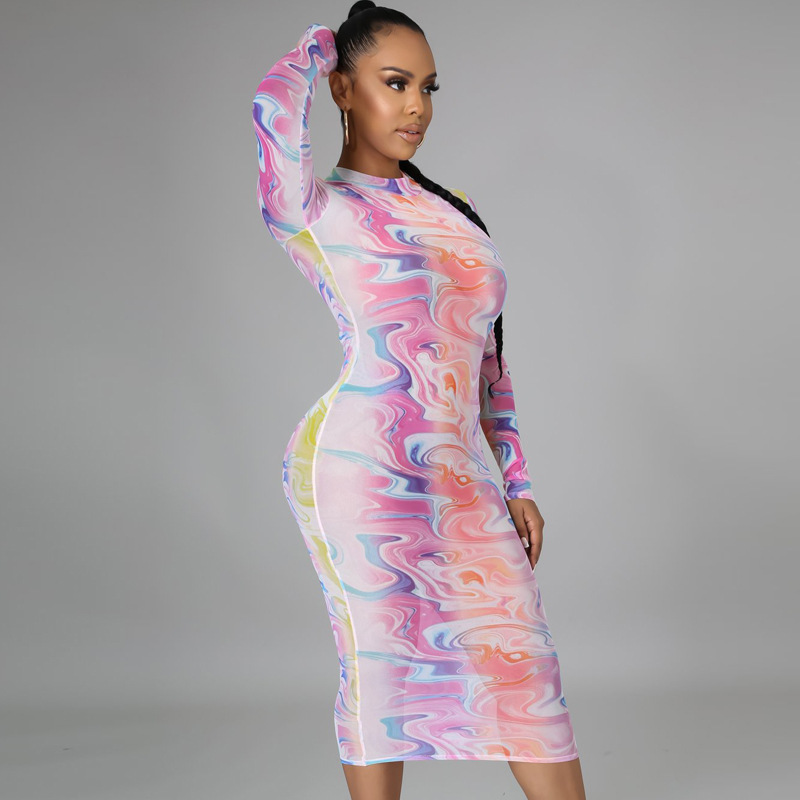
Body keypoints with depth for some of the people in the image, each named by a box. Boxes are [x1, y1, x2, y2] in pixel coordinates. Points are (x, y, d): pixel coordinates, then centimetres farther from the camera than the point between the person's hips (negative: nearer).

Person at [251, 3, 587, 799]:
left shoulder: (453, 210, 19)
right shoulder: (310, 211, 1)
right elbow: (275, 100, -20)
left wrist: (517, 483, 15)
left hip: (459, 480, 6)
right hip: (360, 465, -6)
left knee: (521, 662, 4)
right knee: (382, 667, 1)